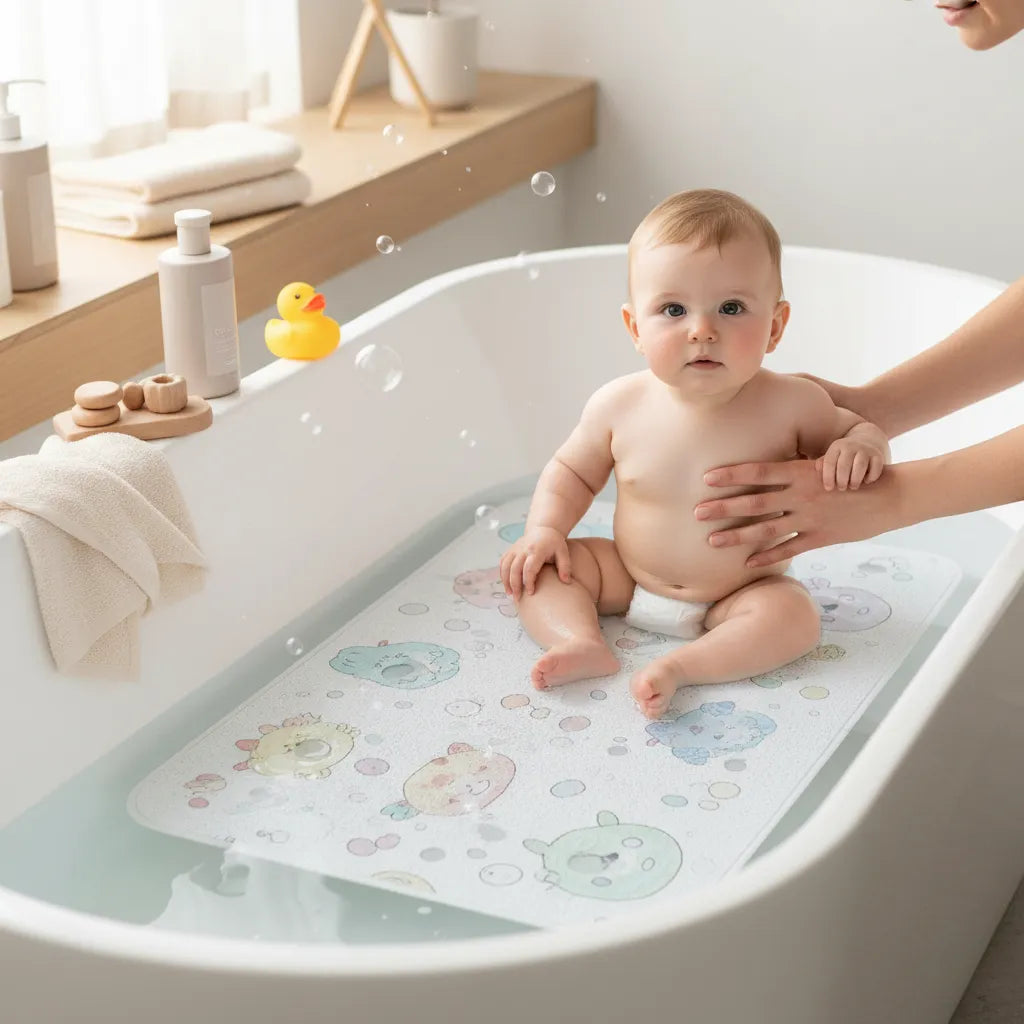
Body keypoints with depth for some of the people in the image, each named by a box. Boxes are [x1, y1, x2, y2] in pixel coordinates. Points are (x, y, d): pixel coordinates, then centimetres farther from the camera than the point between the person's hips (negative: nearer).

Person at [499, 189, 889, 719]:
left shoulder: (791, 405, -19)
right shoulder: (619, 405, -14)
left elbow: (851, 427, 1)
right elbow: (572, 470, 5)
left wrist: (859, 447, -23)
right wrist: (545, 528, -11)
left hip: (736, 595, -2)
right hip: (627, 578, 2)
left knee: (794, 615, -29)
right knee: (534, 567, -10)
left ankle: (679, 666, -32)